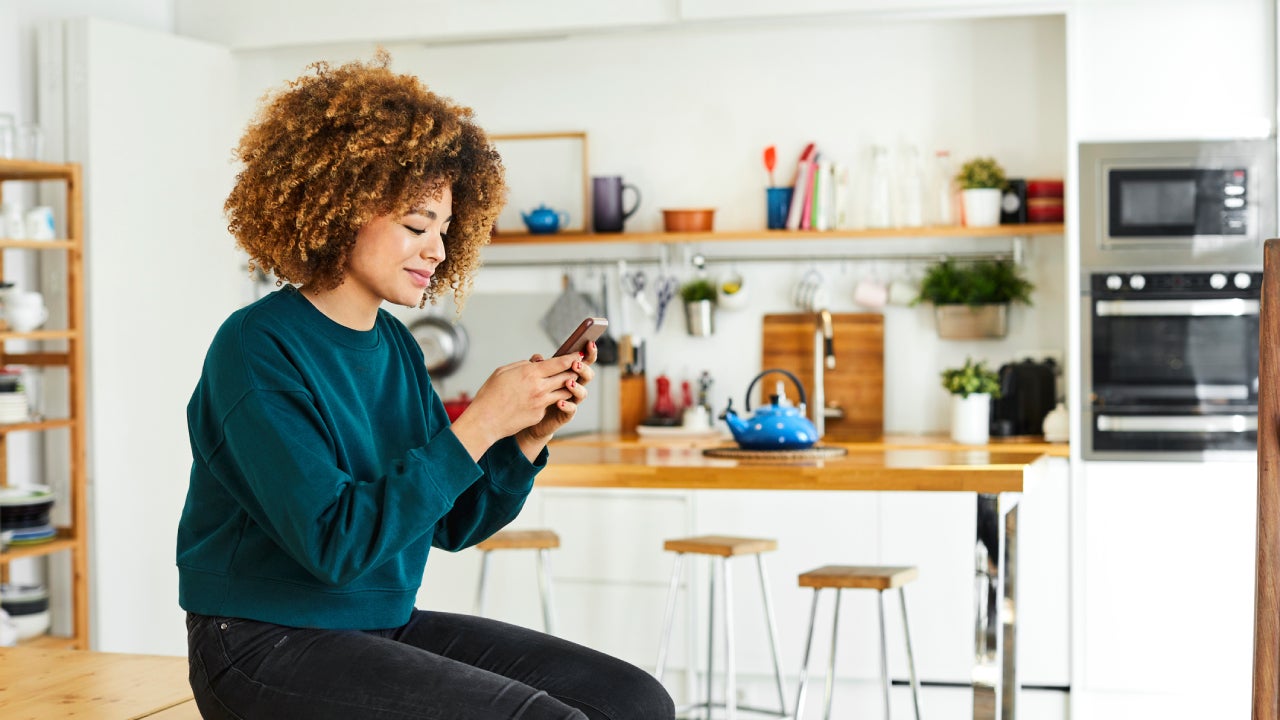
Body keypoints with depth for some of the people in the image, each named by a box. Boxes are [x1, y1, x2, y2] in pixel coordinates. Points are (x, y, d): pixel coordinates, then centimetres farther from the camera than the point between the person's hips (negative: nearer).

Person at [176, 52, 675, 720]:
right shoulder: (258, 347, -15)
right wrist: (478, 425, -23)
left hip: (388, 626, 8)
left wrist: (531, 435, -5)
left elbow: (453, 522, 12)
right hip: (267, 645, -8)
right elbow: (335, 542, -24)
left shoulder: (396, 346, 8)